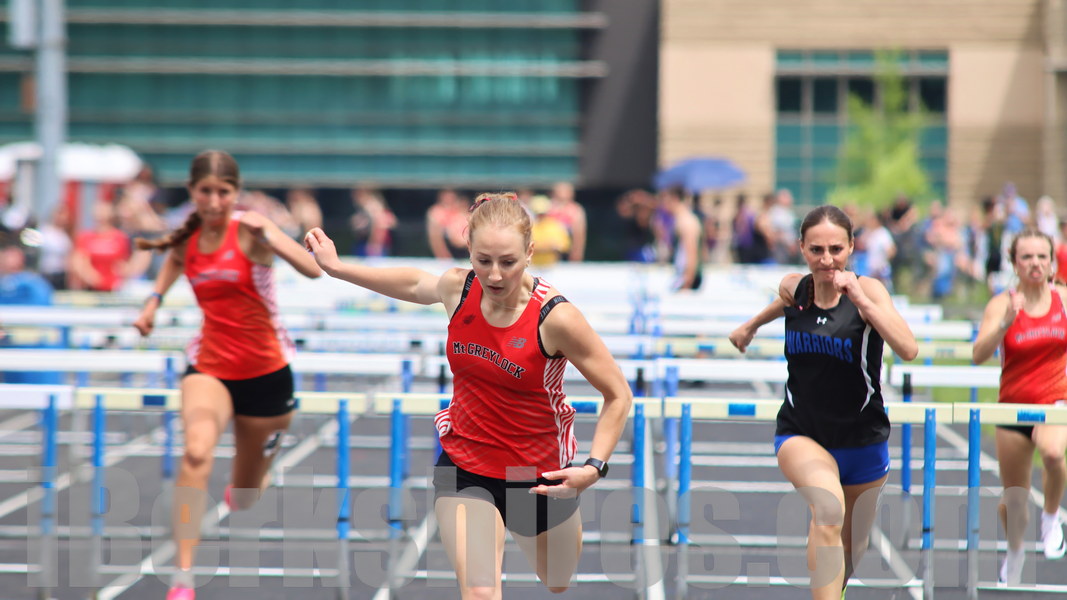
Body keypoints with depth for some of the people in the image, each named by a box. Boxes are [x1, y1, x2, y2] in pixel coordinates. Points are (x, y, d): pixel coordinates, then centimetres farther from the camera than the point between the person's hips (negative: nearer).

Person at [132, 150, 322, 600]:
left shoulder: (249, 229, -16)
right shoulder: (184, 240, -2)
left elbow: (313, 270, -31)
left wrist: (269, 238, -45)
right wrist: (153, 301, 11)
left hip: (266, 372, -2)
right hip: (209, 366, 2)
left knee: (243, 499, 13)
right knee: (196, 450, -31)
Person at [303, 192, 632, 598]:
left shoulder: (555, 317, -25)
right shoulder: (458, 288, -12)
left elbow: (618, 396, -15)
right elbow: (416, 284, 14)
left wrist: (594, 468, -25)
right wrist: (336, 267, 16)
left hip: (539, 476, -1)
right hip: (464, 467, 1)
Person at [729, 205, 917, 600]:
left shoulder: (867, 290, -15)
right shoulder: (793, 288, -6)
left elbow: (908, 350, -31)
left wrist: (861, 300, -36)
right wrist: (751, 325, 38)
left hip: (862, 440, 0)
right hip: (800, 434, 0)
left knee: (850, 549, 15)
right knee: (829, 511, -31)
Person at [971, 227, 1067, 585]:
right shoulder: (1003, 304, -10)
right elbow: (978, 355, -22)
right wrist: (1006, 322, -36)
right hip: (1014, 405, 0)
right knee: (1013, 499, 9)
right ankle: (1014, 553, 41)